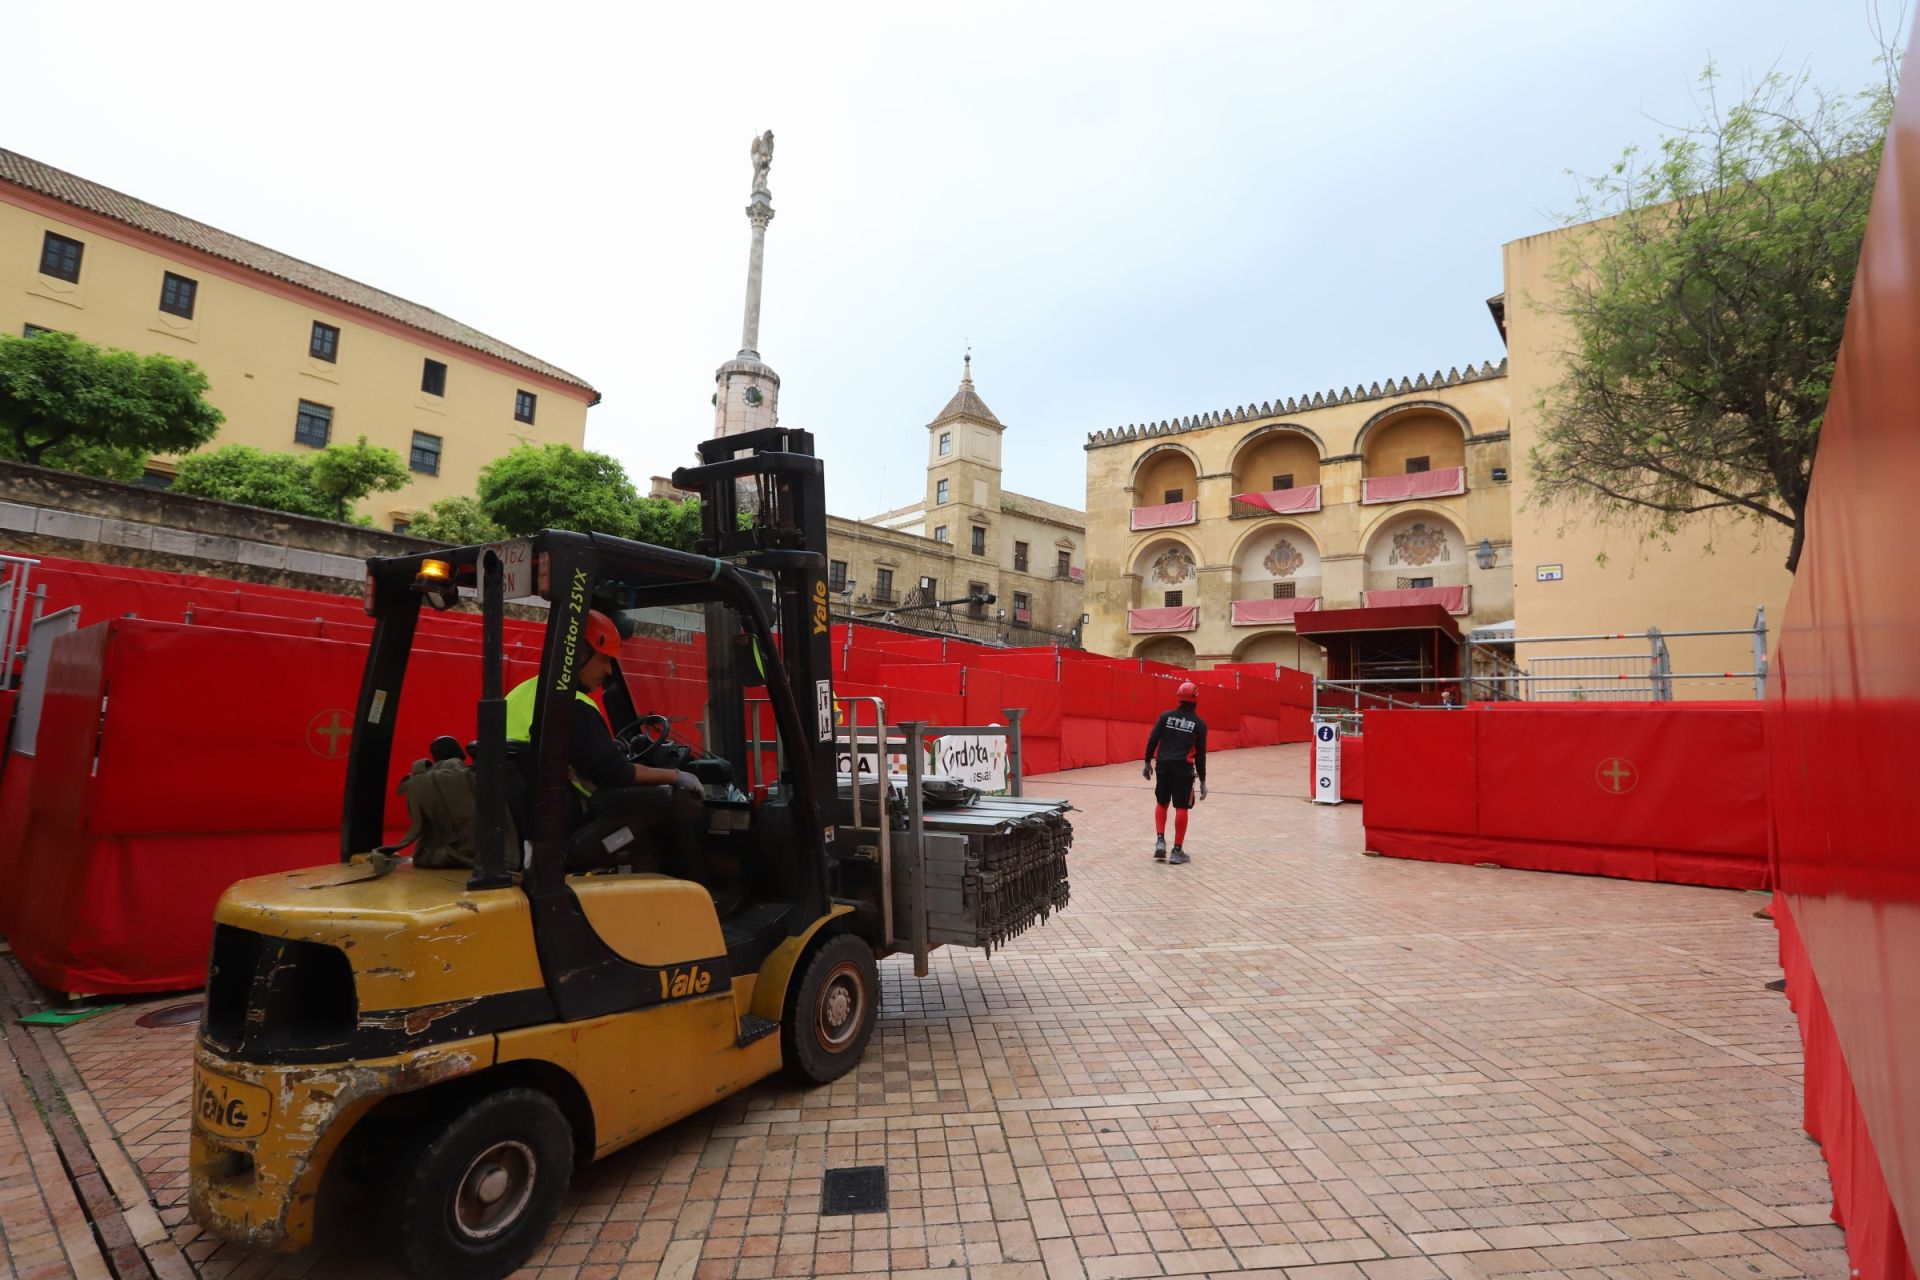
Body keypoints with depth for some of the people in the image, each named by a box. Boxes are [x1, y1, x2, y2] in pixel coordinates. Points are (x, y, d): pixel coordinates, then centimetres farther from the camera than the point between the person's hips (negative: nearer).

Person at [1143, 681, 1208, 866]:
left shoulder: (1166, 716, 6)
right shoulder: (1199, 723, 2)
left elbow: (1152, 740, 0)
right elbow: (1200, 754, 3)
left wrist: (1148, 763, 9)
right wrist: (1202, 780, 9)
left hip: (1163, 765, 2)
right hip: (1183, 768, -2)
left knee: (1161, 803, 19)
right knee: (1181, 808, 5)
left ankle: (1160, 841, 8)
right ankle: (1177, 851, 7)